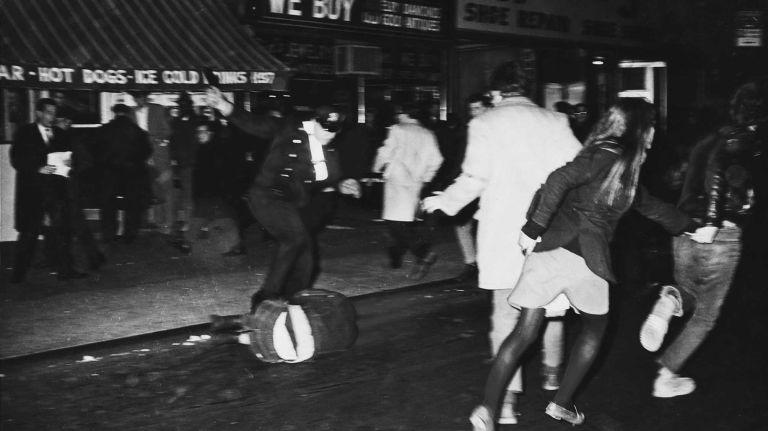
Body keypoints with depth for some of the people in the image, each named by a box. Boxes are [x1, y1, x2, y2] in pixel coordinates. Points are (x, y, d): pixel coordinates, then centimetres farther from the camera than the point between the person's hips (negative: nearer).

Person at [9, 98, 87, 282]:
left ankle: (65, 270, 2)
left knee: (62, 230, -2)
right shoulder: (24, 134, 2)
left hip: (57, 190, 4)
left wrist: (67, 163, -7)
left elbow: (66, 155, 17)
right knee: (29, 233, 0)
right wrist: (38, 169, -19)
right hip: (32, 192, -4)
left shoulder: (59, 134, 15)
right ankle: (18, 274, 10)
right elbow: (17, 161, -5)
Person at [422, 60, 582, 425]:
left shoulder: (486, 124, -4)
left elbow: (473, 180, -11)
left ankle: (508, 397, -4)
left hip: (504, 231, -3)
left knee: (505, 312, 1)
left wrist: (443, 202, 5)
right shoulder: (554, 121, 1)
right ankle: (552, 371, 38)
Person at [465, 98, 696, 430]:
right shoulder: (607, 155, -8)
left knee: (526, 331, 2)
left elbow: (647, 204, 35)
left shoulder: (625, 167, 21)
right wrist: (533, 229, -21)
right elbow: (559, 181, -20)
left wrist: (690, 226, 44)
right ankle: (562, 403, 21)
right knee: (595, 327, 13)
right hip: (561, 250, -7)